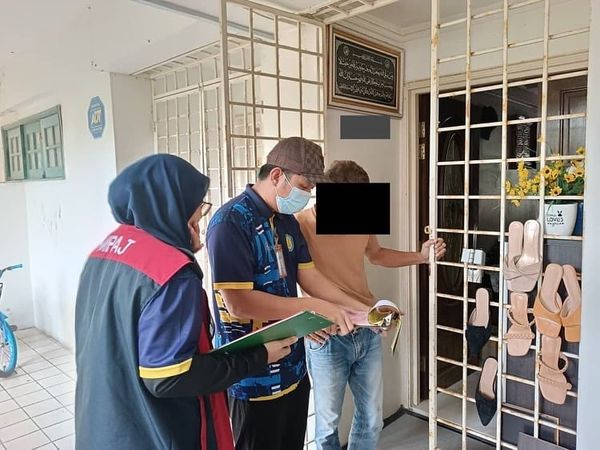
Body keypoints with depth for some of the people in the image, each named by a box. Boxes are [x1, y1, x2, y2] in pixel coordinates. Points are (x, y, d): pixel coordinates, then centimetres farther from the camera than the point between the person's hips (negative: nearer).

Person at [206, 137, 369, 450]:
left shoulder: (287, 221, 7)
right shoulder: (230, 222, -20)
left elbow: (309, 277, 9)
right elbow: (239, 303, -27)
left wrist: (362, 310, 1)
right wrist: (315, 306, -23)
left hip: (293, 368, 8)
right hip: (253, 378, -8)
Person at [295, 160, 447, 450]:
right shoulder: (300, 224, -17)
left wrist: (420, 256, 12)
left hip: (368, 332, 5)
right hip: (328, 339, -5)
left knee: (371, 420, 19)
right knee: (328, 423, 14)